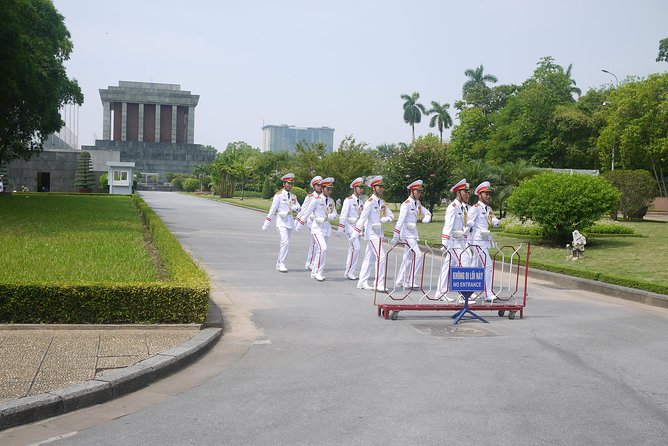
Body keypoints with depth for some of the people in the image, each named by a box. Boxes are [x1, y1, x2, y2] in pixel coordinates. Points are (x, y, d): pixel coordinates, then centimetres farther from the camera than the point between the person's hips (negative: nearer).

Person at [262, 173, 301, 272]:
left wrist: (295, 207, -22)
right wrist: (266, 224, -5)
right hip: (281, 221, -6)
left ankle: (279, 264, 20)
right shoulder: (279, 195, -5)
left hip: (290, 221, 6)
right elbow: (272, 210, -6)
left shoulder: (293, 196, 11)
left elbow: (299, 208, 3)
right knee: (285, 242, -18)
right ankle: (282, 264, -11)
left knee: (284, 243, 10)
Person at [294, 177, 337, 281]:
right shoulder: (316, 200, -10)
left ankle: (314, 272, 22)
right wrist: (299, 226, -2)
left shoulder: (331, 201, 8)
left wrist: (330, 216, -13)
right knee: (323, 248, -19)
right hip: (317, 228, -6)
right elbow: (307, 212, -6)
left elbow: (334, 214, 12)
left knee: (319, 251, 12)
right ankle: (319, 272, -11)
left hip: (327, 228, 6)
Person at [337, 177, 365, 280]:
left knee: (352, 250, 10)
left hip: (358, 228, 7)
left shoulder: (361, 201, 12)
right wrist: (340, 229, -14)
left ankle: (348, 272, 17)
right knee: (356, 247, -16)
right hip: (350, 226, -7)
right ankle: (350, 272, -9)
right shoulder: (348, 200, -9)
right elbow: (343, 215, -11)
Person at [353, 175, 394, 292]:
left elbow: (391, 216, 15)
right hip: (372, 233, -8)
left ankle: (362, 283, 17)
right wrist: (356, 233, -20)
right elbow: (362, 218, -16)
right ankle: (379, 284, -10)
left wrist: (383, 219, -7)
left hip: (378, 233, 8)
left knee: (370, 258, 11)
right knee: (381, 256, -13)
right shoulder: (370, 202, -11)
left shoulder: (381, 202, 14)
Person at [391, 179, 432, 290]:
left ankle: (400, 281, 21)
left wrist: (426, 219, -4)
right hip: (407, 234, -9)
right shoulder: (406, 204, -14)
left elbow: (427, 213, 21)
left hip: (414, 234, 9)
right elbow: (400, 220, -19)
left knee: (408, 257, 12)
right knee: (418, 254, -16)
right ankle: (411, 282, -13)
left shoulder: (417, 204, 11)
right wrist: (395, 237, -22)